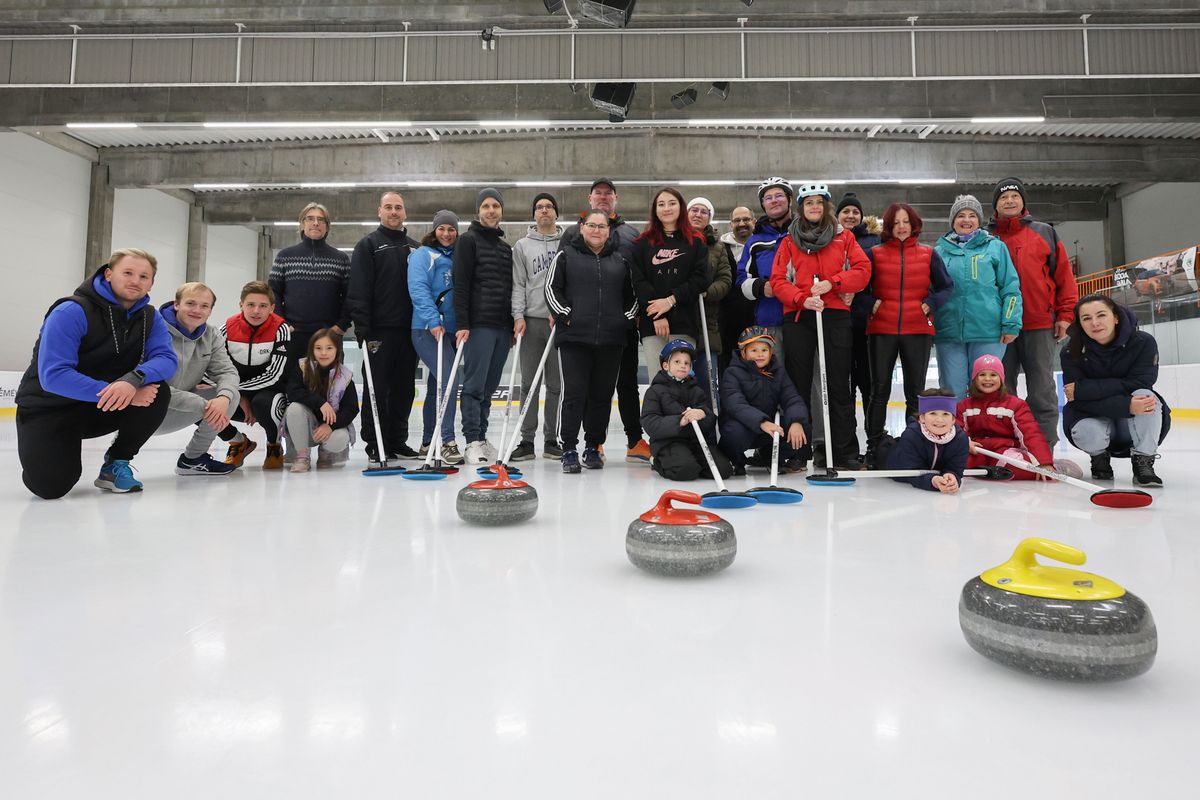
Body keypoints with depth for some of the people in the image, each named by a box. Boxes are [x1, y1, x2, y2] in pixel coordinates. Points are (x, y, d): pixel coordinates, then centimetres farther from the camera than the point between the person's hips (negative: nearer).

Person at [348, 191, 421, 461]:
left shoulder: (415, 248, 17)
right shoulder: (368, 244, 3)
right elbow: (358, 289, -5)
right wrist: (361, 326, -15)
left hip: (409, 329, 5)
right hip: (379, 329, -5)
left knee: (404, 388, 8)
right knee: (376, 388, -1)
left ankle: (397, 441, 17)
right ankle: (375, 444, 6)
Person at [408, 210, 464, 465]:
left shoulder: (457, 257, 17)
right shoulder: (423, 254, -2)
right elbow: (418, 290, -14)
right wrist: (433, 321, -24)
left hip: (450, 329, 7)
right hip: (428, 329, -7)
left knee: (437, 386, 12)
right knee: (449, 380, -19)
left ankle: (427, 444, 22)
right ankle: (448, 442, -15)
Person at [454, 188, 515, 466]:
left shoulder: (506, 247, 21)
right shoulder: (469, 240, 1)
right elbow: (461, 285, -7)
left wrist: (515, 323, 16)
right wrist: (462, 323, -15)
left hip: (503, 326, 6)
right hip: (479, 324, -6)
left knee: (489, 386, 9)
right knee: (474, 383, -7)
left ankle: (482, 436, 16)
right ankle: (472, 442, -4)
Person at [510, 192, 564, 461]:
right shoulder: (522, 246, 11)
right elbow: (517, 285, 6)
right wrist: (518, 315, -6)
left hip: (560, 321, 0)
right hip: (531, 320, 1)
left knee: (556, 385, 3)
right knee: (529, 384, 1)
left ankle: (551, 440, 12)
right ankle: (526, 441, 6)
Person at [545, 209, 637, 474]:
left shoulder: (620, 260, 15)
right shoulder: (566, 255, 6)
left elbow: (633, 294, 22)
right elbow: (551, 288, 3)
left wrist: (627, 317, 8)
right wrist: (564, 314, -7)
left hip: (610, 340, 3)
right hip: (574, 337, -3)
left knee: (602, 396, 7)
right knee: (574, 393, -6)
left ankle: (593, 447, 20)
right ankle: (569, 449, 3)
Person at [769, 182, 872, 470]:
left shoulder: (844, 237, 13)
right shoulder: (789, 241, 12)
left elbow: (862, 270, 4)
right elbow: (778, 280, 3)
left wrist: (831, 283, -12)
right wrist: (802, 298, -14)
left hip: (835, 315, 0)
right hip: (798, 317, 0)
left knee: (838, 385, 0)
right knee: (798, 384, 2)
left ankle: (846, 453, 6)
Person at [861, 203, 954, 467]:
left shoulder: (929, 254, 7)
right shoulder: (874, 254, 3)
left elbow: (946, 286, 10)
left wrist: (930, 304, -6)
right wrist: (871, 304, -10)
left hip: (918, 330, 1)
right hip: (881, 329, -1)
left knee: (916, 391, 8)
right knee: (879, 390, 3)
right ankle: (873, 447, 11)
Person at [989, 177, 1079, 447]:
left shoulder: (1044, 233, 9)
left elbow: (1064, 275, 7)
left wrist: (1065, 315, 0)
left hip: (1040, 325, 0)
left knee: (1042, 390, 3)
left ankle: (1045, 447, 9)